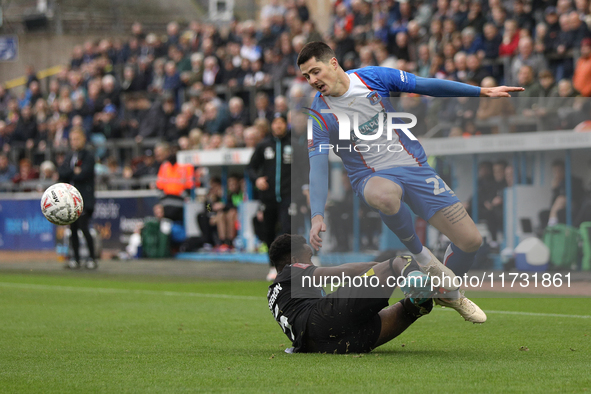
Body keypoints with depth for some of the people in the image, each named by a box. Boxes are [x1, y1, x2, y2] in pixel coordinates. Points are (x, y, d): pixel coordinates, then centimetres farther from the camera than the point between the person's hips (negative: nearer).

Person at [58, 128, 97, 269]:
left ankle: (92, 258, -6)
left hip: (84, 198, -7)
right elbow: (61, 172, 4)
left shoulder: (88, 156, -4)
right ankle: (76, 259, 11)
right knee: (73, 229, 5)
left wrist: (69, 174, -3)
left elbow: (83, 175, -15)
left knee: (84, 227, -13)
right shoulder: (69, 156, 17)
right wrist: (74, 171, -10)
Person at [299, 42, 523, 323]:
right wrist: (317, 216, -29)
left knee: (470, 239, -5)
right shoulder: (320, 114, -8)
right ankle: (419, 254, -16)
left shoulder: (372, 77, -4)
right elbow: (318, 167, -15)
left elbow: (427, 86, 2)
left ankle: (450, 294, 25)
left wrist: (482, 92, 1)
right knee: (384, 195, -43)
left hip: (414, 167, 2)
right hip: (372, 177, -2)